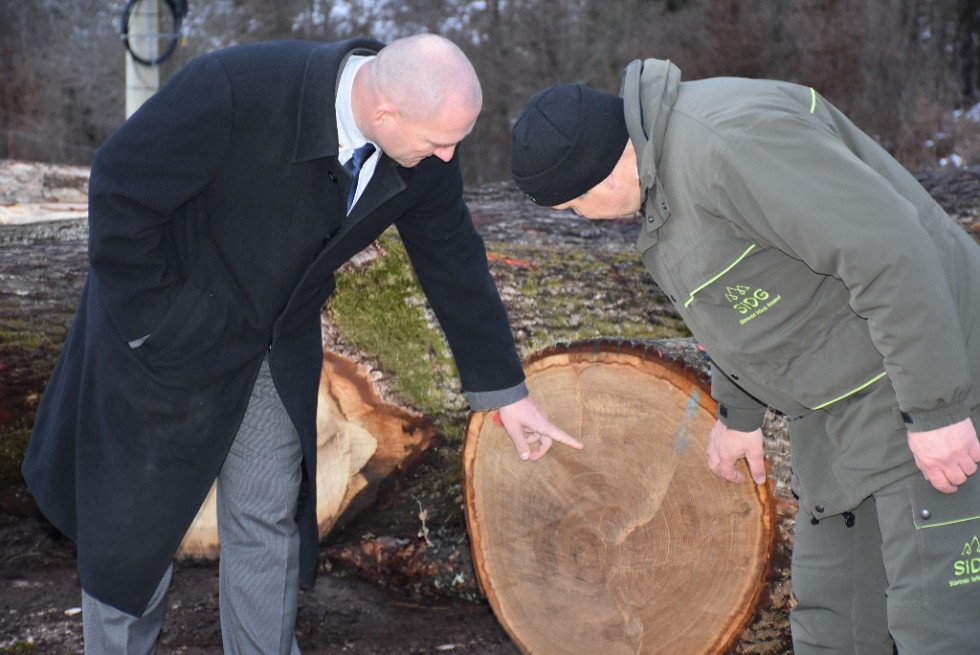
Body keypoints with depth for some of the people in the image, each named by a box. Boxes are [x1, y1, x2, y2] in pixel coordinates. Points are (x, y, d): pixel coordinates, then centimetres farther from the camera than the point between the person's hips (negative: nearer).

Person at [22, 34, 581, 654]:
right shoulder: (234, 87, -33)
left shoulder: (426, 158, -16)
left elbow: (455, 266, -1)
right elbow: (120, 190, -23)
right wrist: (150, 330, -18)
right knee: (135, 522, 8)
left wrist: (508, 393, 6)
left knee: (270, 520, 10)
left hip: (280, 347, 4)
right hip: (170, 333, -4)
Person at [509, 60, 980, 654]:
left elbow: (887, 250, -28)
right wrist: (739, 411, 22)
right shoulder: (670, 151, 8)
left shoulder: (729, 142, -25)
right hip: (847, 388, 10)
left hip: (929, 371, -10)